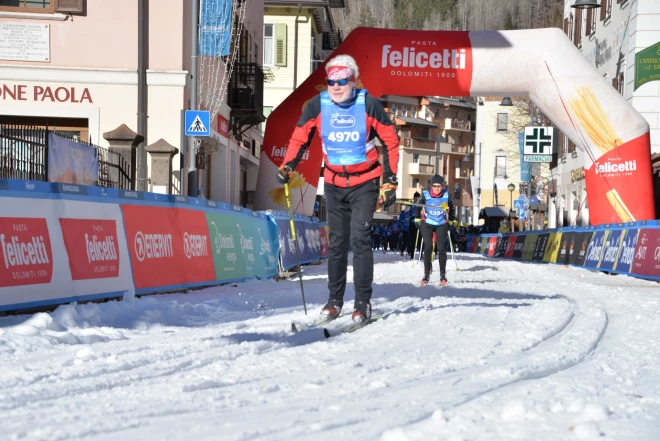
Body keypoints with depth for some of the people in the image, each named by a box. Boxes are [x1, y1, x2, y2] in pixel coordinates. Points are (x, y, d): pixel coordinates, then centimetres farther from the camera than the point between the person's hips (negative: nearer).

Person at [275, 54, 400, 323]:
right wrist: (287, 167, -11)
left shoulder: (368, 105, -14)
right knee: (337, 242, 9)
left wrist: (390, 180, -7)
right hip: (334, 184, 3)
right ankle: (335, 299, 20)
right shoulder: (317, 105, -8)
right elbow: (299, 138, 4)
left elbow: (391, 142, -5)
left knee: (359, 239, -13)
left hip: (365, 183, -3)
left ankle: (363, 301, -6)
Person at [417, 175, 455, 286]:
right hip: (427, 224, -1)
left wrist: (451, 220, 5)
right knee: (428, 248, -7)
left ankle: (443, 275, 4)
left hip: (441, 225, 1)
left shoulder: (447, 195, -11)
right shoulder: (425, 195, -14)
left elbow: (451, 208, 6)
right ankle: (426, 274, -1)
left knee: (441, 248, -5)